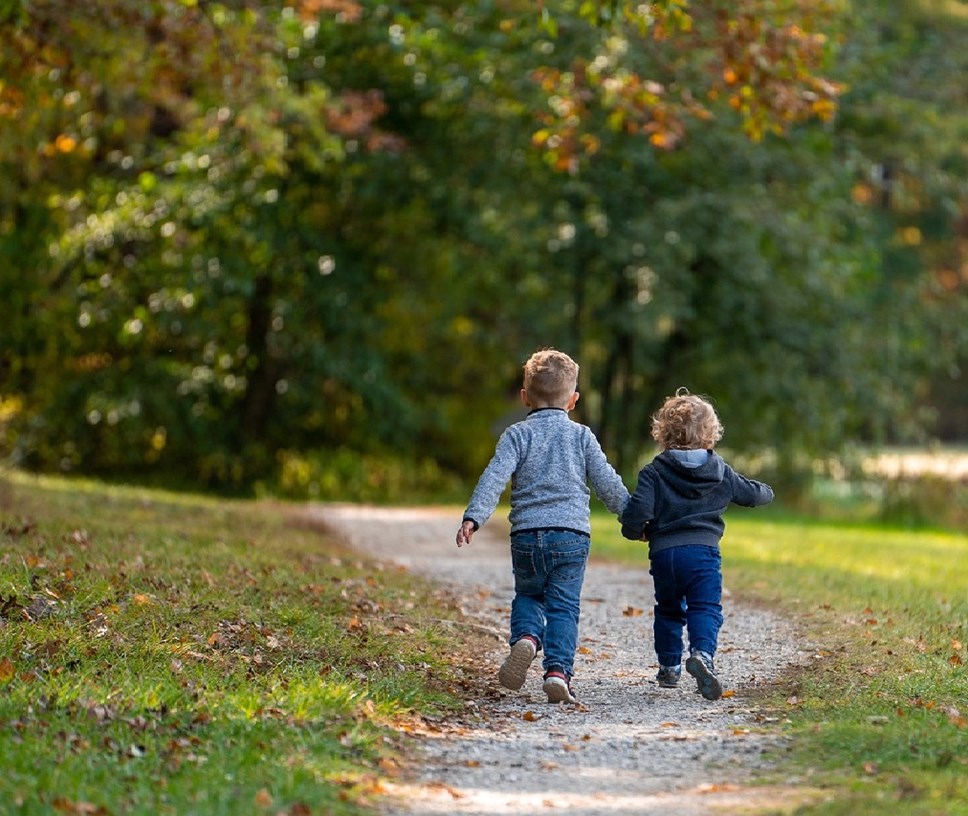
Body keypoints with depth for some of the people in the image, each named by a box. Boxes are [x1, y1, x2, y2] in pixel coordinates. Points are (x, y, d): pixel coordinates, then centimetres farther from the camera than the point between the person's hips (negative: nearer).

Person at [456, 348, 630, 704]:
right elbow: (608, 483, 9)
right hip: (572, 535, 0)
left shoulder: (518, 434, 5)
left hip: (526, 534, 0)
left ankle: (525, 638, -8)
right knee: (564, 607, 2)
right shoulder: (581, 436, 9)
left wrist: (473, 517, -15)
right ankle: (557, 671, -14)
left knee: (528, 595, 21)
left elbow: (494, 477, -8)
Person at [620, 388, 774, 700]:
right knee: (705, 608, -6)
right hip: (703, 551, -1)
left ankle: (669, 666, 25)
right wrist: (767, 491, 45)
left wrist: (635, 531, 10)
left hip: (663, 554, 1)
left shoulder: (654, 472, 0)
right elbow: (753, 493, 21)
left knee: (668, 611, 19)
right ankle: (702, 653, -32)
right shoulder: (721, 473, 8)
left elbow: (638, 510, -11)